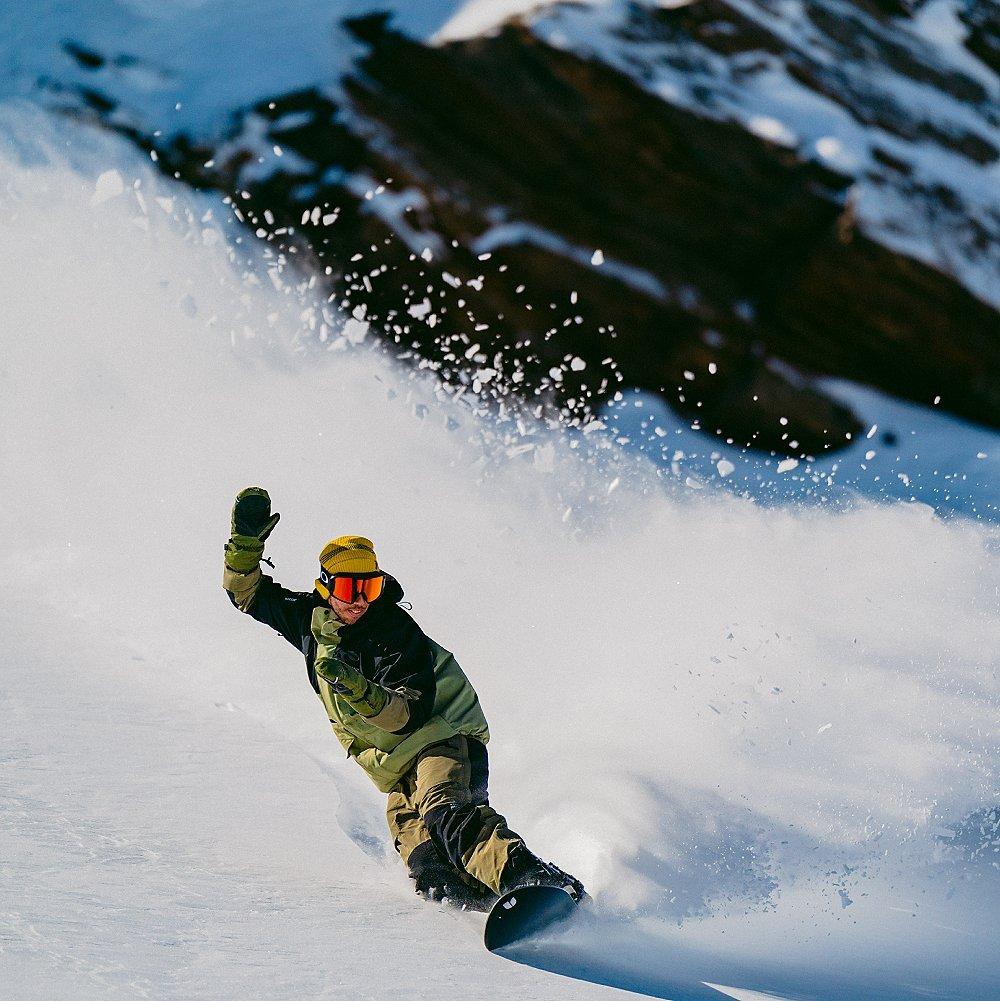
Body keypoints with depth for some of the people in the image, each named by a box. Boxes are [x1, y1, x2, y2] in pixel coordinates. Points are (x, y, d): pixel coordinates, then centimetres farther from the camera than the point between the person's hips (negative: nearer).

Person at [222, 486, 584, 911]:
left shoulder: (397, 634, -17)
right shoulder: (311, 620, 3)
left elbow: (412, 714, -22)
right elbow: (247, 593, 13)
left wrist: (359, 692, -38)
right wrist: (246, 541, -4)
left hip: (442, 739, -8)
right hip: (399, 768, 8)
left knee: (444, 812, -37)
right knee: (426, 865, -12)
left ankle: (527, 875, -55)